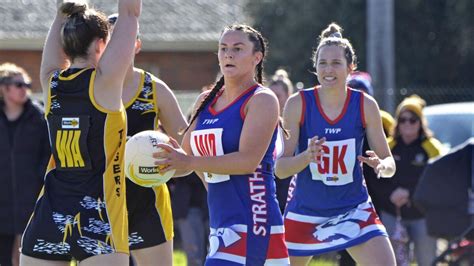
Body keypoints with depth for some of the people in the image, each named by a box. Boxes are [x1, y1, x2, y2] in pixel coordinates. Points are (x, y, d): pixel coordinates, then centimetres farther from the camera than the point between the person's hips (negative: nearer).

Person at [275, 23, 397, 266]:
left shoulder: (365, 105, -7)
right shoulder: (298, 104, -11)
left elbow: (389, 161, -2)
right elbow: (280, 168, -14)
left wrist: (382, 166, -27)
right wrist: (307, 156, -34)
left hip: (353, 209, 0)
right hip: (305, 211, 0)